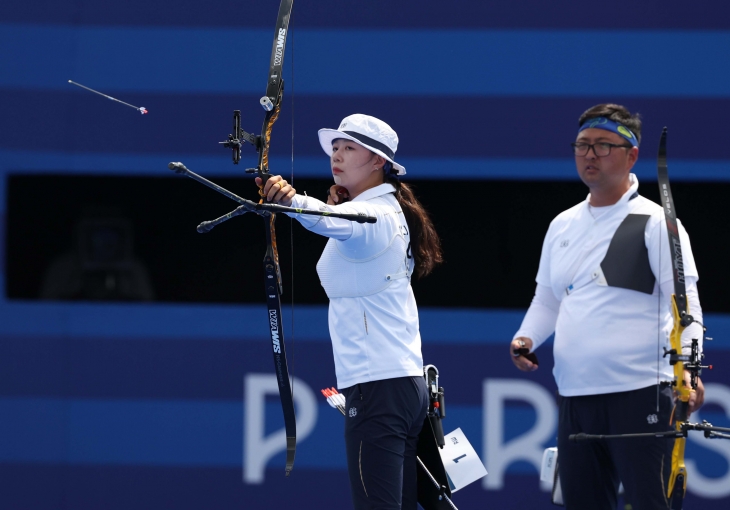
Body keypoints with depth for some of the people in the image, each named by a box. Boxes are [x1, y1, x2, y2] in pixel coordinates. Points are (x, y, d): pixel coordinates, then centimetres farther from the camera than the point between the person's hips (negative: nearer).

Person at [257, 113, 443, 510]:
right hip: (406, 382, 10)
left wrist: (292, 201, -53)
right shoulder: (388, 212, 18)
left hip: (376, 385, -10)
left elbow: (331, 221, -37)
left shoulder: (373, 216, -13)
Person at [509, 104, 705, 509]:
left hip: (640, 395, -7)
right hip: (575, 396, 7)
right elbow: (547, 300, 27)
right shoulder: (563, 226, 18)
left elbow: (684, 302, -9)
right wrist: (525, 338, 8)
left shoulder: (655, 223, -2)